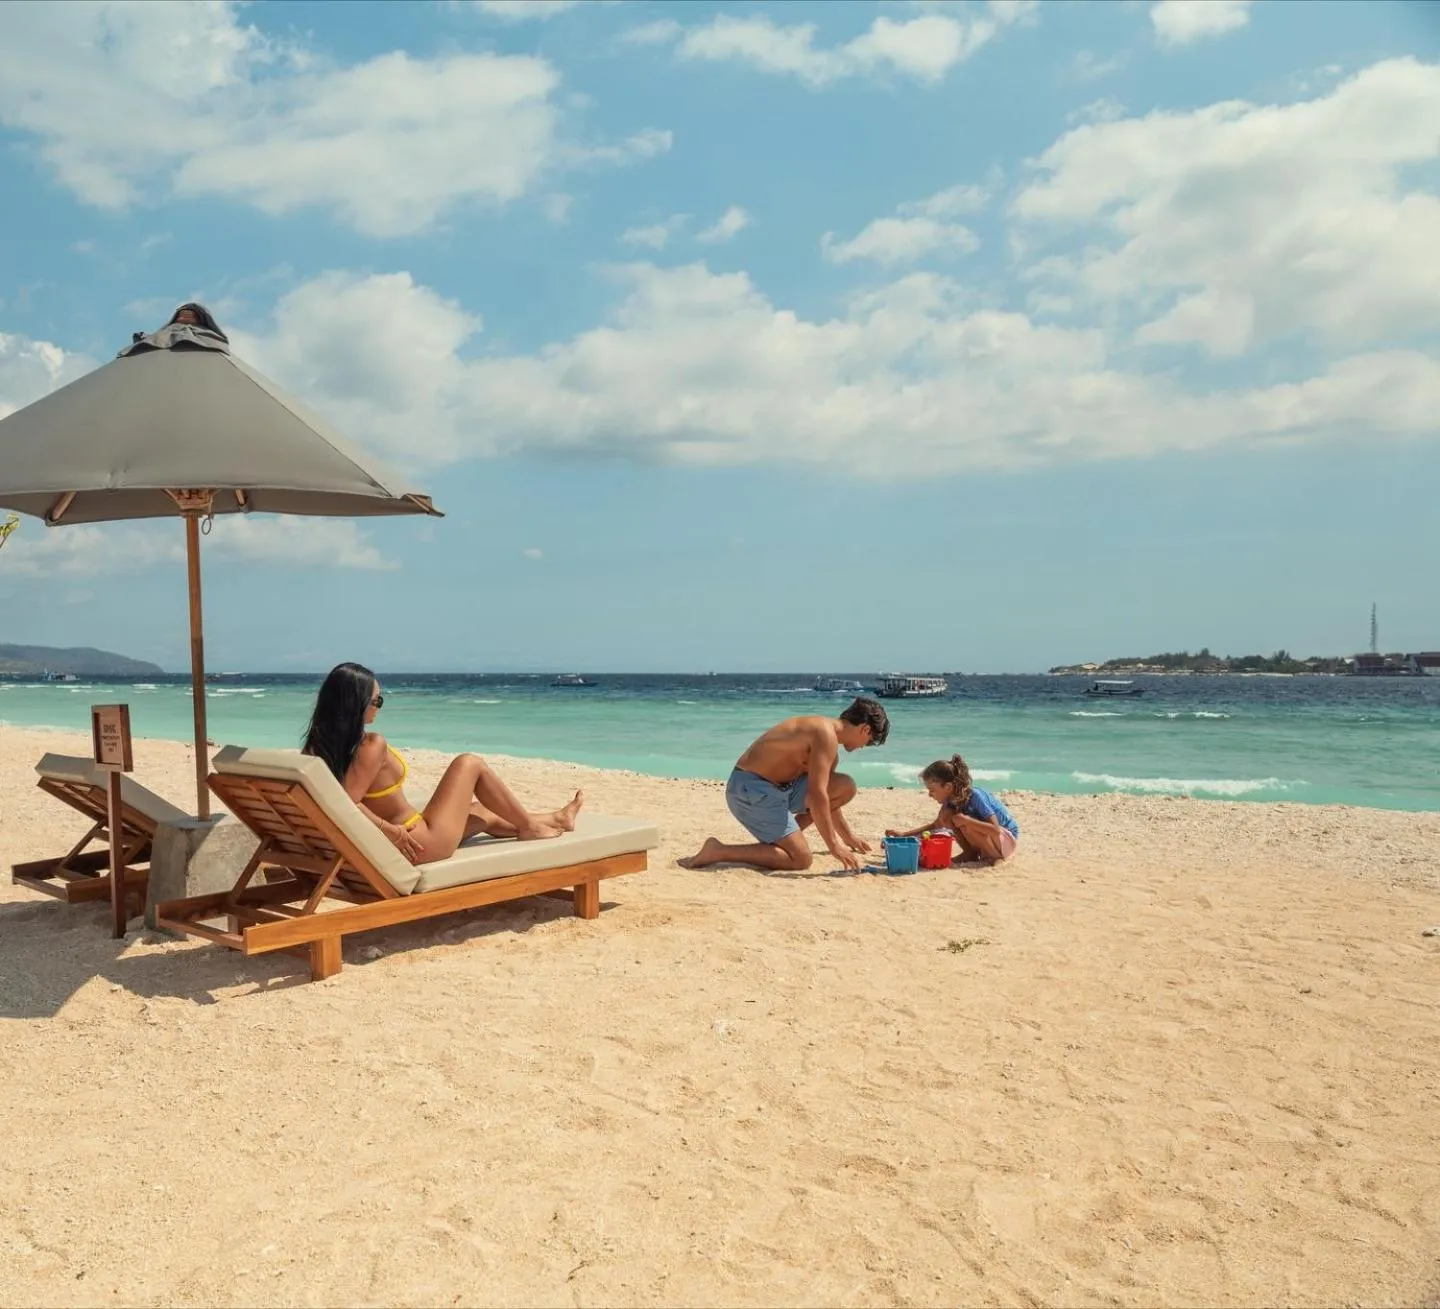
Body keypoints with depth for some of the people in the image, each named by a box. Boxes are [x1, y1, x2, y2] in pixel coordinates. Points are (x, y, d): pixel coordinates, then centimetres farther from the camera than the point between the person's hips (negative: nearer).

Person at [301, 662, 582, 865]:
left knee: (479, 810, 28)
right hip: (420, 843, -8)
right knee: (469, 764, 5)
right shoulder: (373, 745, -26)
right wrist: (393, 831, -23)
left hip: (388, 847, 9)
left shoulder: (319, 745, -3)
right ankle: (530, 826, 20)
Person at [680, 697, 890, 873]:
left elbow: (826, 795, 24)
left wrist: (848, 837, 30)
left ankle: (784, 835, 11)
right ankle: (719, 851, -13)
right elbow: (816, 796, -23)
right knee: (801, 859, -15)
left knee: (846, 787, 6)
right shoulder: (826, 735, -18)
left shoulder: (824, 731, 13)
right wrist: (833, 846, -17)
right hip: (750, 789, -10)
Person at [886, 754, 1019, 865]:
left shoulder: (975, 796, -27)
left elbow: (996, 829, -31)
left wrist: (965, 819, -36)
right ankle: (971, 853, -1)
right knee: (946, 815, -10)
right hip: (986, 837, 7)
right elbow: (935, 826, 6)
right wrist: (902, 835, -1)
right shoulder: (952, 800, -5)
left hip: (1007, 839, -7)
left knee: (964, 823, -31)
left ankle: (995, 856, -10)